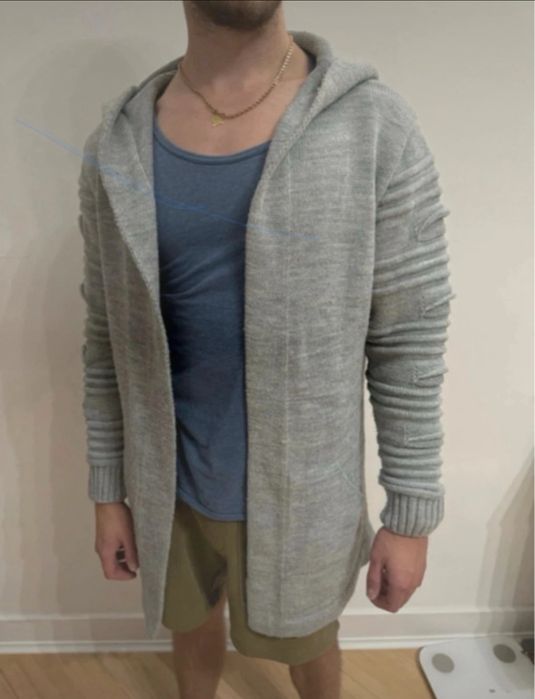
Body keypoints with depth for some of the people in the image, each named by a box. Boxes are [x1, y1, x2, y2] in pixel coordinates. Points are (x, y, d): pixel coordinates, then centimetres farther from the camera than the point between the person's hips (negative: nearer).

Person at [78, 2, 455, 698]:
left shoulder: (375, 127, -14)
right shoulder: (116, 146, -5)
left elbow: (411, 341, -10)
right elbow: (108, 339, 0)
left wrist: (411, 514, -7)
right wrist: (108, 491, 5)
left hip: (302, 494, -2)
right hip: (168, 490, 3)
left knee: (307, 641, 26)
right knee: (193, 622, 30)